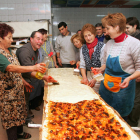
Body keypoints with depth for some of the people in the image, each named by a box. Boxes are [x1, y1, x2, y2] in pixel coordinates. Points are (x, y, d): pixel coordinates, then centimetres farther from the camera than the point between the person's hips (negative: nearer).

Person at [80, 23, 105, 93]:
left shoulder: (102, 46, -10)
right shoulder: (83, 48, 6)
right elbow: (82, 65, 8)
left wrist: (95, 79, -13)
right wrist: (84, 78, -5)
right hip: (89, 76, 4)